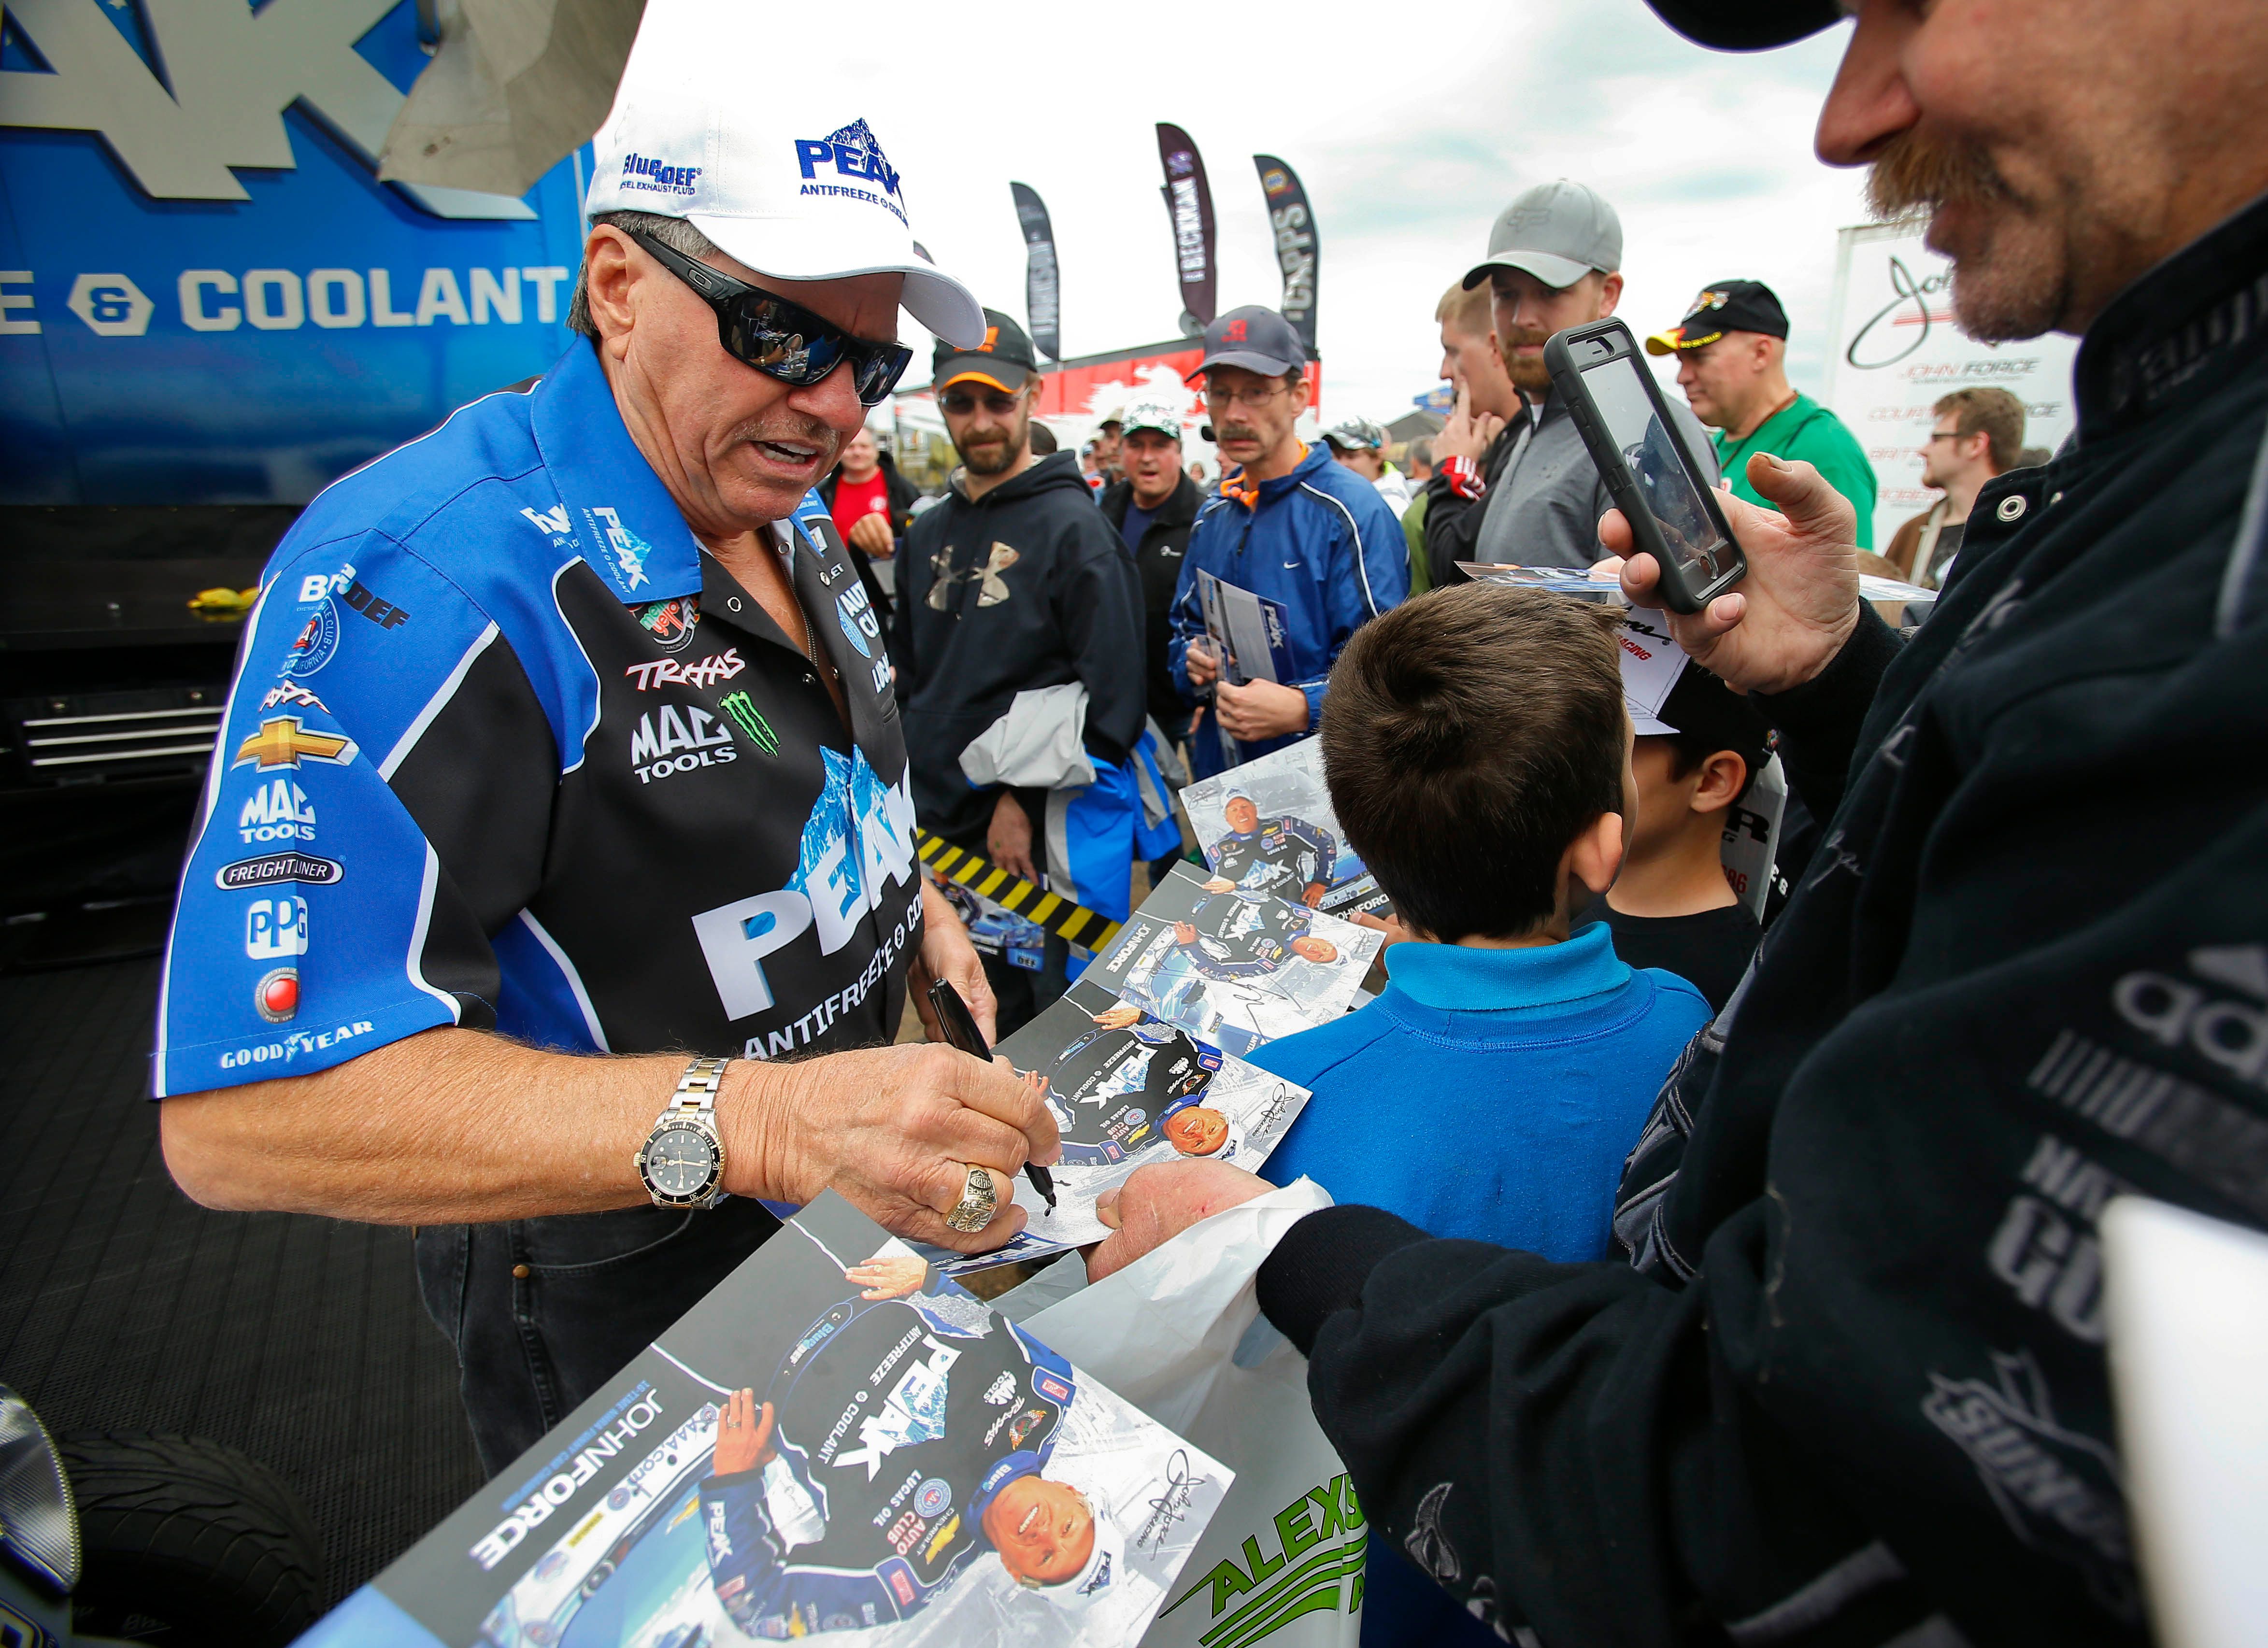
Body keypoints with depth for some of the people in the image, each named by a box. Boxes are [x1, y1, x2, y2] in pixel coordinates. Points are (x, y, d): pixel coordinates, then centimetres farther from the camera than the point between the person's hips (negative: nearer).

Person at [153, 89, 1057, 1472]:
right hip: (630, 1313, -7)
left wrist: (913, 906, -2)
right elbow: (243, 1113, -35)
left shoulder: (791, 517, -1)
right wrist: (754, 1122, -46)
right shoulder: (425, 575, -30)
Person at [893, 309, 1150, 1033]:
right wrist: (905, 785, 10)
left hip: (1044, 835, -6)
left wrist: (1024, 797, -15)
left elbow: (1111, 696, -12)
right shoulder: (929, 532, 14)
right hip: (938, 824, 6)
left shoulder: (1074, 526, -7)